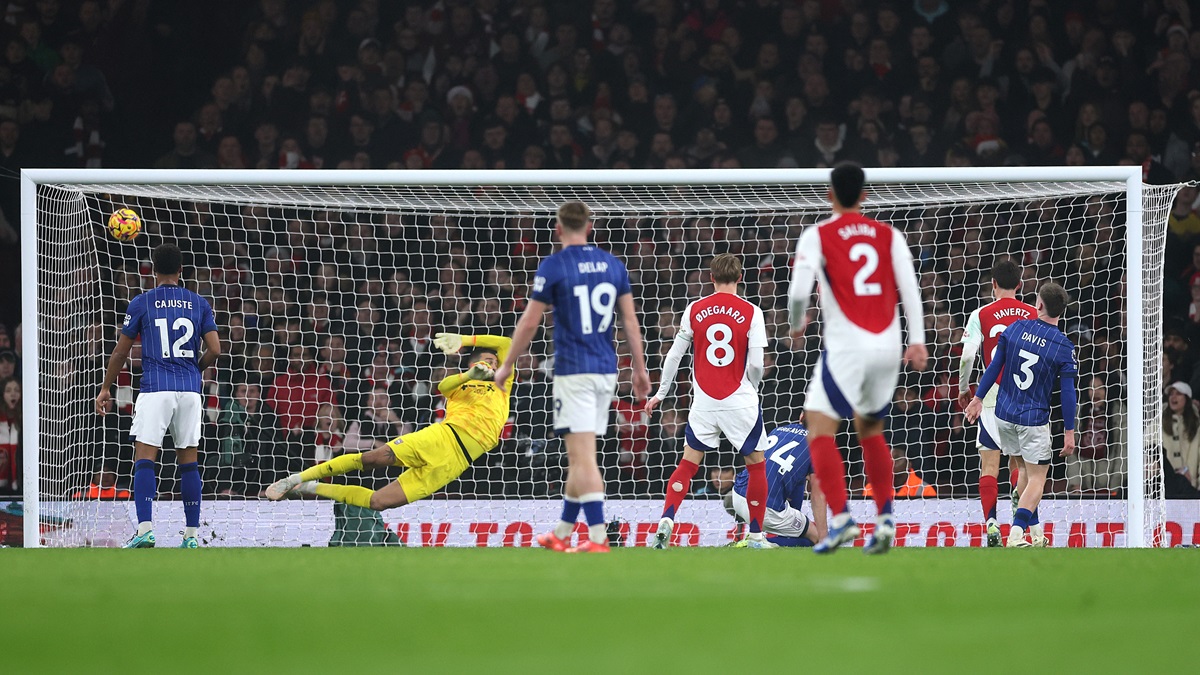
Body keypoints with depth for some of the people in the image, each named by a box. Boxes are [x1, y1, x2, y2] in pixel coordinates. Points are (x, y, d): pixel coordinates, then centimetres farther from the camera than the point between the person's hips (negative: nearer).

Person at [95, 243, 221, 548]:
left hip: (155, 389, -3)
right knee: (188, 461, 8)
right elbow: (214, 350, 3)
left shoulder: (142, 303, 3)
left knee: (144, 458, -6)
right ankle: (191, 535, 8)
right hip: (190, 391, 3)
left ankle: (144, 530, -20)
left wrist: (106, 388, 17)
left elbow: (121, 352, 6)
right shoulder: (199, 304, 9)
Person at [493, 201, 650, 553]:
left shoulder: (553, 265, -8)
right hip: (606, 370, 6)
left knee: (583, 458, -8)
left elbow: (529, 323, -4)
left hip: (573, 372, -6)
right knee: (579, 458, 14)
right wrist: (640, 369, 16)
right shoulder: (613, 264, 7)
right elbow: (630, 320, 8)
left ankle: (598, 538, -15)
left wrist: (507, 366, 7)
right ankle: (561, 534, 23)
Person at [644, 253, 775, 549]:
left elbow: (674, 355, 6)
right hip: (740, 400, -2)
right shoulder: (751, 312, -5)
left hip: (704, 401, 2)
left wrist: (661, 393, 18)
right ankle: (756, 536, 10)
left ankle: (666, 521, -7)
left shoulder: (694, 310, 2)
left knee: (688, 464, 11)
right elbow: (756, 363, -9)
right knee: (756, 465, 11)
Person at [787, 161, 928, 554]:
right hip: (888, 345, 5)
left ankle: (840, 517, -21)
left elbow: (799, 291, -10)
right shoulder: (888, 235, 10)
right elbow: (910, 288, 2)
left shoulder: (817, 236, -1)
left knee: (820, 430, -3)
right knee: (870, 430, 21)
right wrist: (917, 341, 1)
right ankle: (885, 518, 11)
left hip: (846, 346, -5)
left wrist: (796, 324, 9)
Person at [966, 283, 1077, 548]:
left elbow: (994, 367, 2)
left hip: (1004, 415, 4)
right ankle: (1016, 534, -14)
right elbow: (1067, 393, -10)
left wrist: (978, 398, 12)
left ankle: (1034, 533, 25)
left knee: (1025, 469, 20)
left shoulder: (1015, 328, -4)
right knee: (1037, 479, 3)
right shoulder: (1064, 347, -12)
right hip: (1034, 421, -4)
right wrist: (1069, 432, -4)